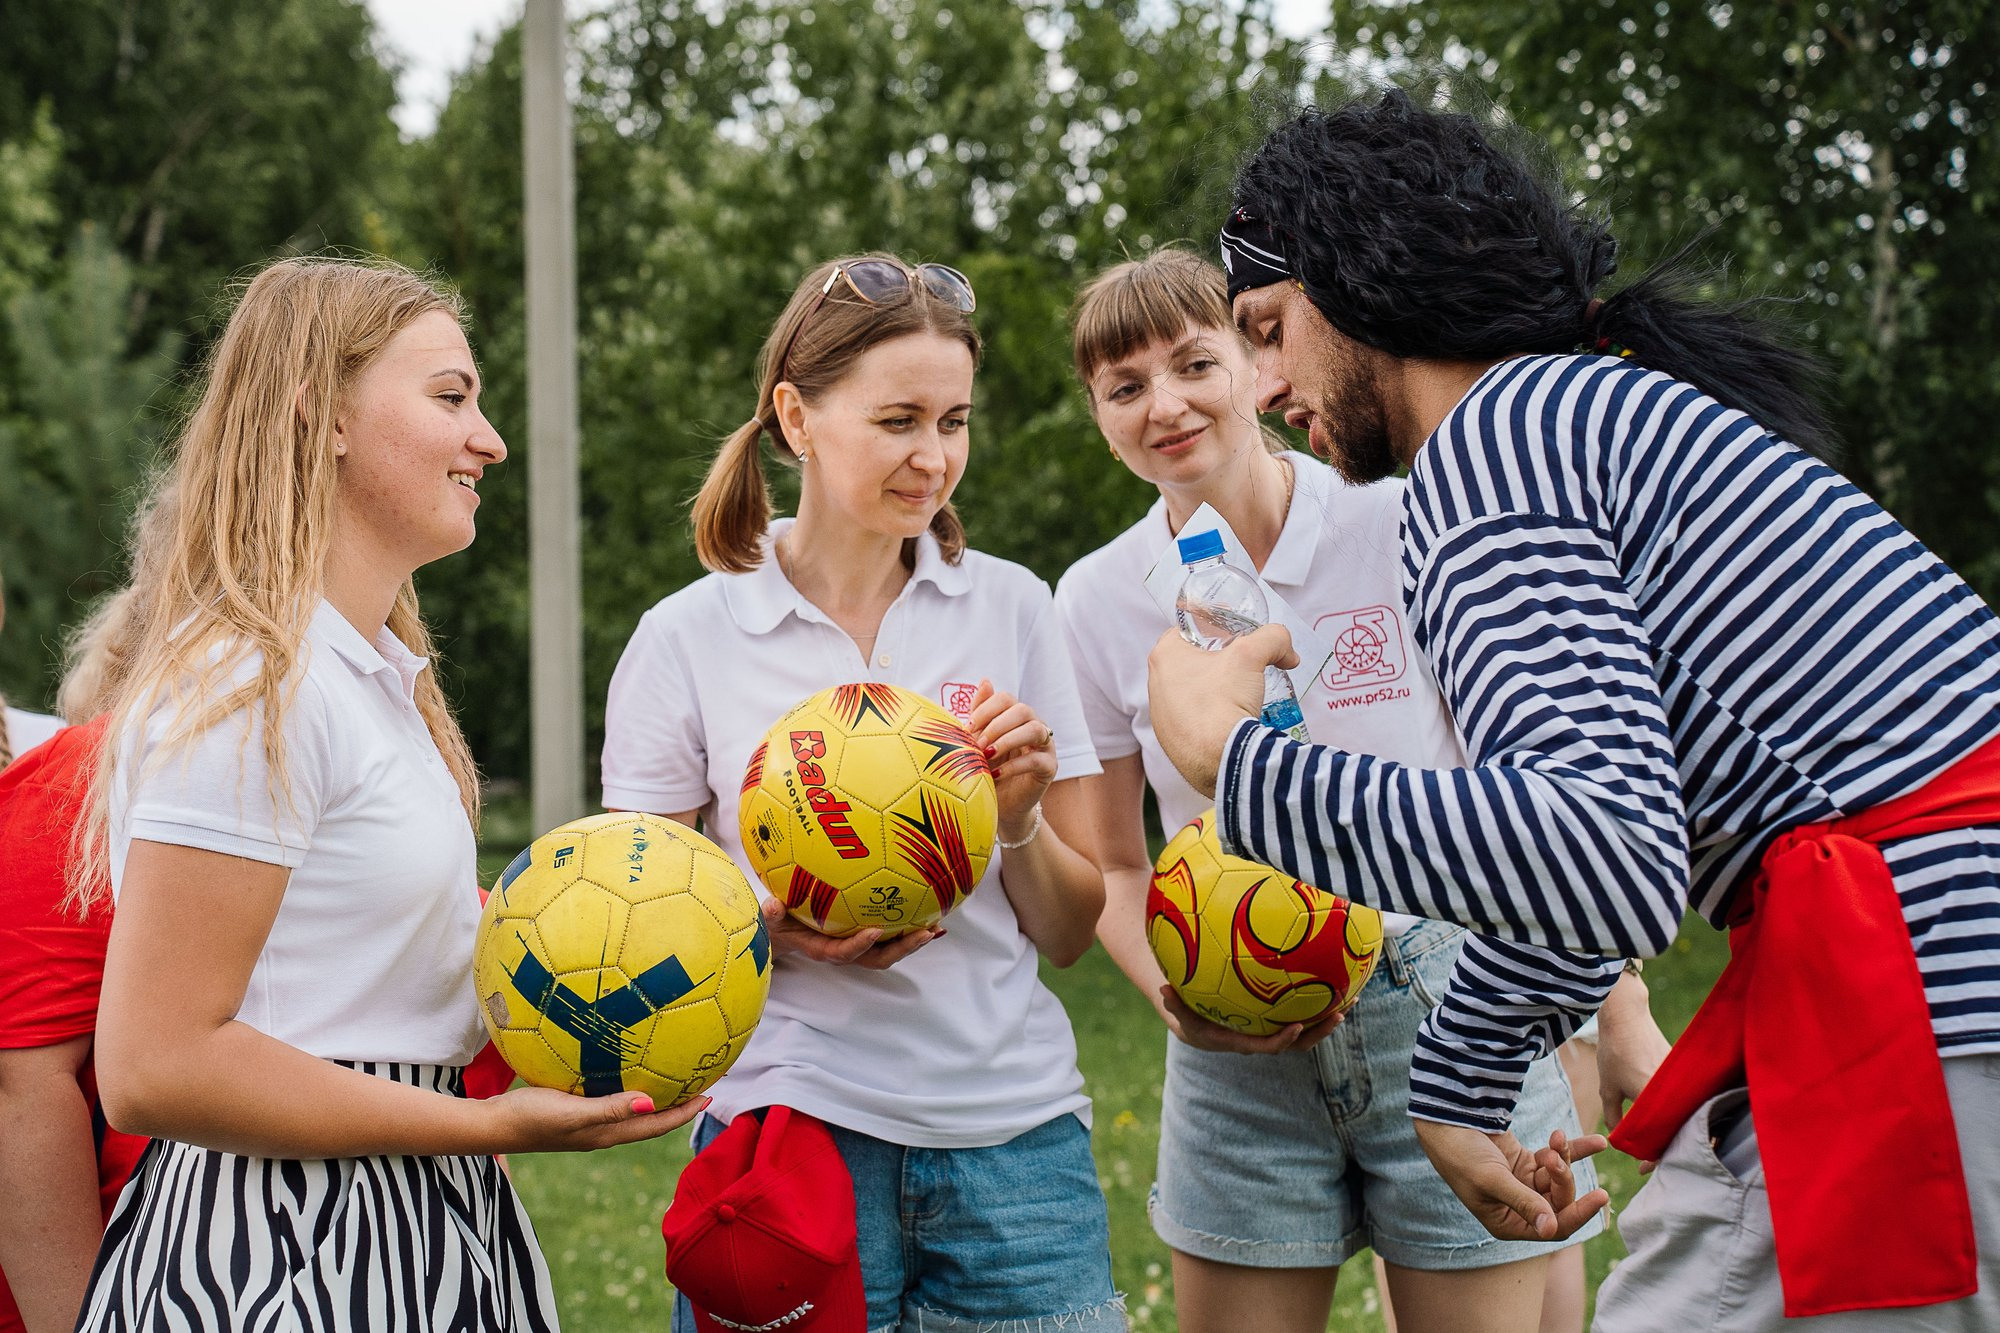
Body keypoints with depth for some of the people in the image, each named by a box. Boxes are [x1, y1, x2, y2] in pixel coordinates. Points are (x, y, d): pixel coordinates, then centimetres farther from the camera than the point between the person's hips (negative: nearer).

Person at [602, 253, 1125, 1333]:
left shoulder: (1010, 607, 5)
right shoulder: (687, 639, -2)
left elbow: (1067, 936, 9)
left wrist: (1021, 823, -11)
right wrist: (776, 925, -15)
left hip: (1015, 1130, 2)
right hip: (797, 1122, -2)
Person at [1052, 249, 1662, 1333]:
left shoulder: (1402, 527, -8)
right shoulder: (1096, 604, 0)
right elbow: (1111, 865, 10)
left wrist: (1621, 1016, -9)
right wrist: (1178, 999, -9)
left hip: (1448, 993, -2)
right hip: (1239, 1049, 2)